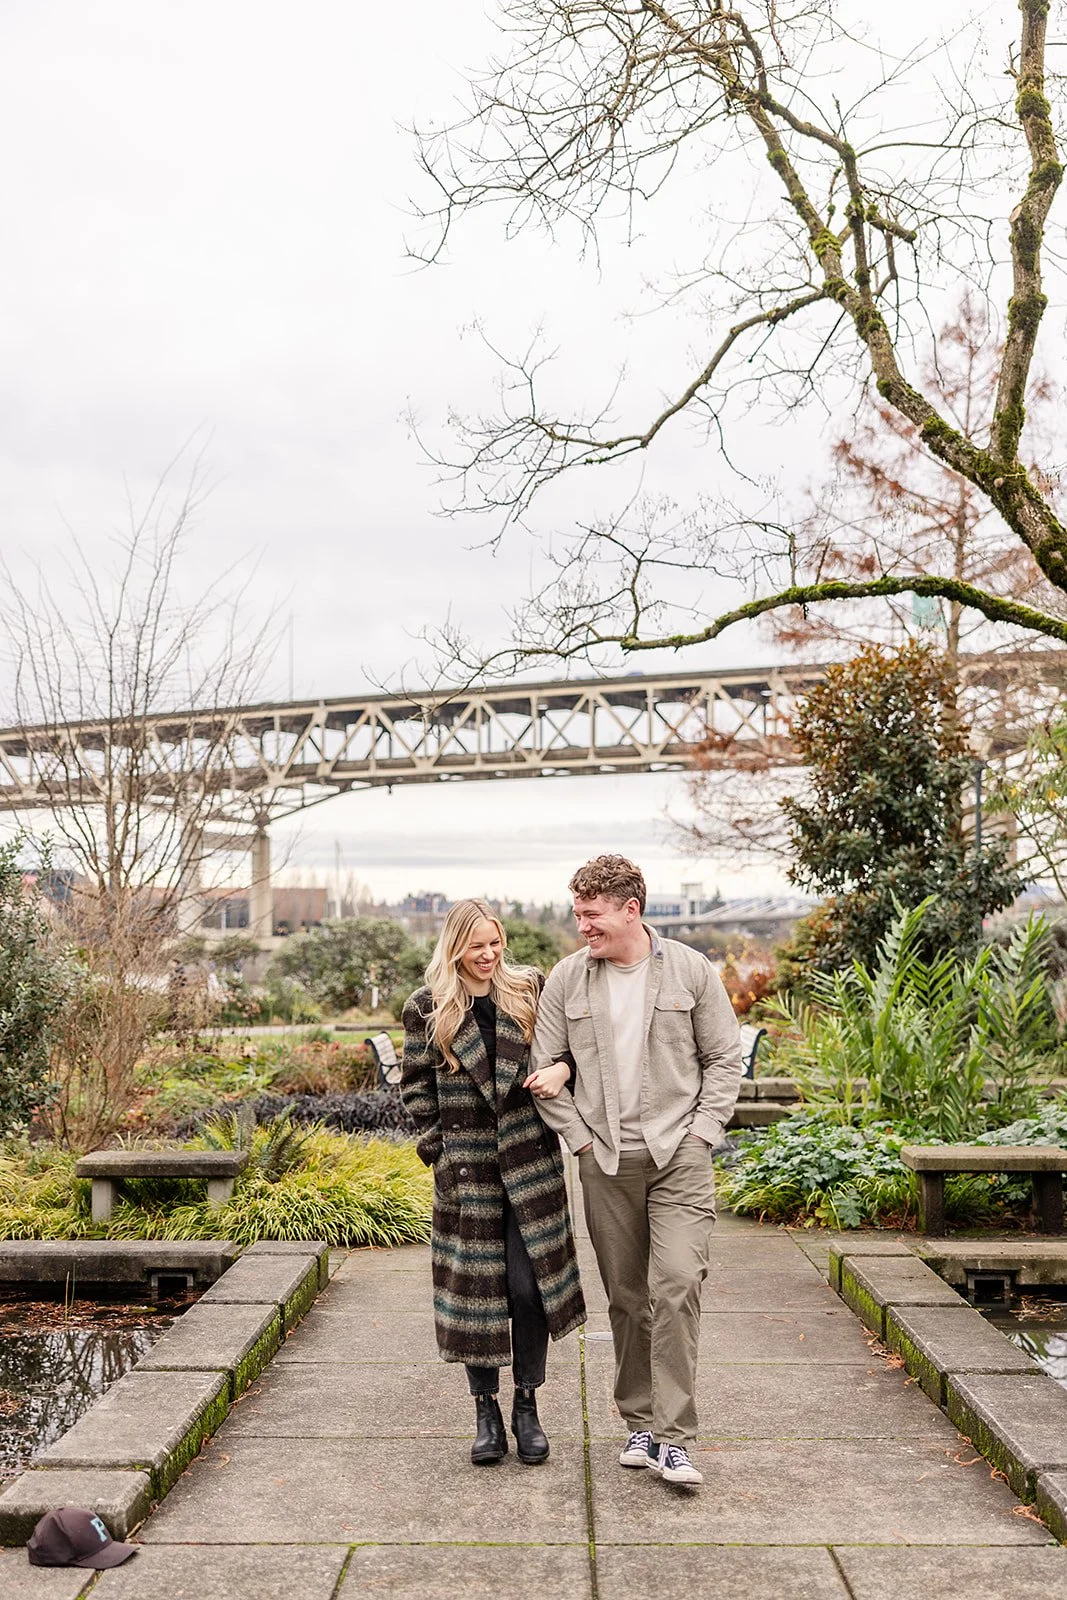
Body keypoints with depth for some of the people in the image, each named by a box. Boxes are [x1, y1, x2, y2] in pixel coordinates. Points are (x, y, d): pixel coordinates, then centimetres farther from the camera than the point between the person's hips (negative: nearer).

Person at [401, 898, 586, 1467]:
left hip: (530, 1159, 1)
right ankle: (486, 1410, 20)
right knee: (475, 1286, 6)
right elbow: (415, 1085, 5)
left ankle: (527, 1406, 17)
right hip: (466, 1168, 0)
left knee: (530, 1283, 0)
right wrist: (436, 1146, -1)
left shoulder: (529, 989, 3)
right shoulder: (427, 1009, 0)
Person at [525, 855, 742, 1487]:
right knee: (626, 1297, 9)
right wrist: (582, 1138, 0)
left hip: (680, 1156, -2)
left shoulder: (691, 971, -1)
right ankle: (641, 1424, 23)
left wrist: (702, 1132, -4)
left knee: (677, 1286, -13)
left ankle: (674, 1438, -4)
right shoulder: (567, 979, 3)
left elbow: (725, 1059, 5)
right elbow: (545, 1070, 7)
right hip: (606, 1162, 2)